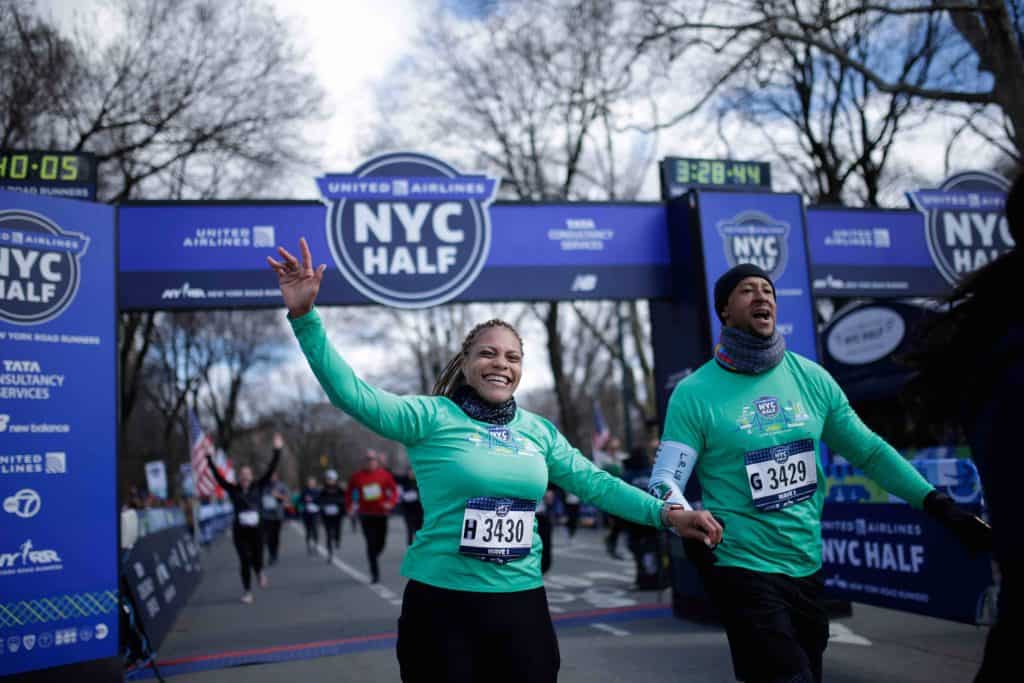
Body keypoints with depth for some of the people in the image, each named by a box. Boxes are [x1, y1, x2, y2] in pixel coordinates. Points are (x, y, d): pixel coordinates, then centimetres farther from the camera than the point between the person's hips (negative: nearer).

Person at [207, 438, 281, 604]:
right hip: (240, 531, -1)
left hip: (256, 529, 1)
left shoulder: (258, 487, 3)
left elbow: (270, 470, 0)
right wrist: (209, 458, -5)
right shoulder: (233, 490, 1)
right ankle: (247, 591, 15)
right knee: (244, 561, -1)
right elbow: (218, 476, -1)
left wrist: (277, 451, -4)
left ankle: (259, 572, 45)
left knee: (257, 558, 7)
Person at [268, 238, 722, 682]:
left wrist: (666, 513, 0)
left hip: (521, 602, 4)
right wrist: (305, 317, -24)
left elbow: (594, 483, 9)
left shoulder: (539, 430, 8)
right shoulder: (432, 417, -7)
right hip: (441, 601, -4)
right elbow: (351, 393, -16)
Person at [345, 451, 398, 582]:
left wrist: (391, 502, -18)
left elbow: (394, 490, -1)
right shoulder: (357, 476, 0)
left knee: (381, 543, 8)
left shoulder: (385, 474, -2)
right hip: (366, 515, -1)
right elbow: (349, 492, 13)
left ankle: (372, 560, 41)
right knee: (371, 543, -8)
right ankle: (375, 573, -1)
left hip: (381, 514, 1)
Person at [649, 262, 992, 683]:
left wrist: (939, 505, 3)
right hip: (742, 569, -6)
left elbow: (869, 450, 8)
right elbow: (665, 479, -12)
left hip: (806, 567, 6)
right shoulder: (695, 394, -11)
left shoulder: (811, 378, 2)